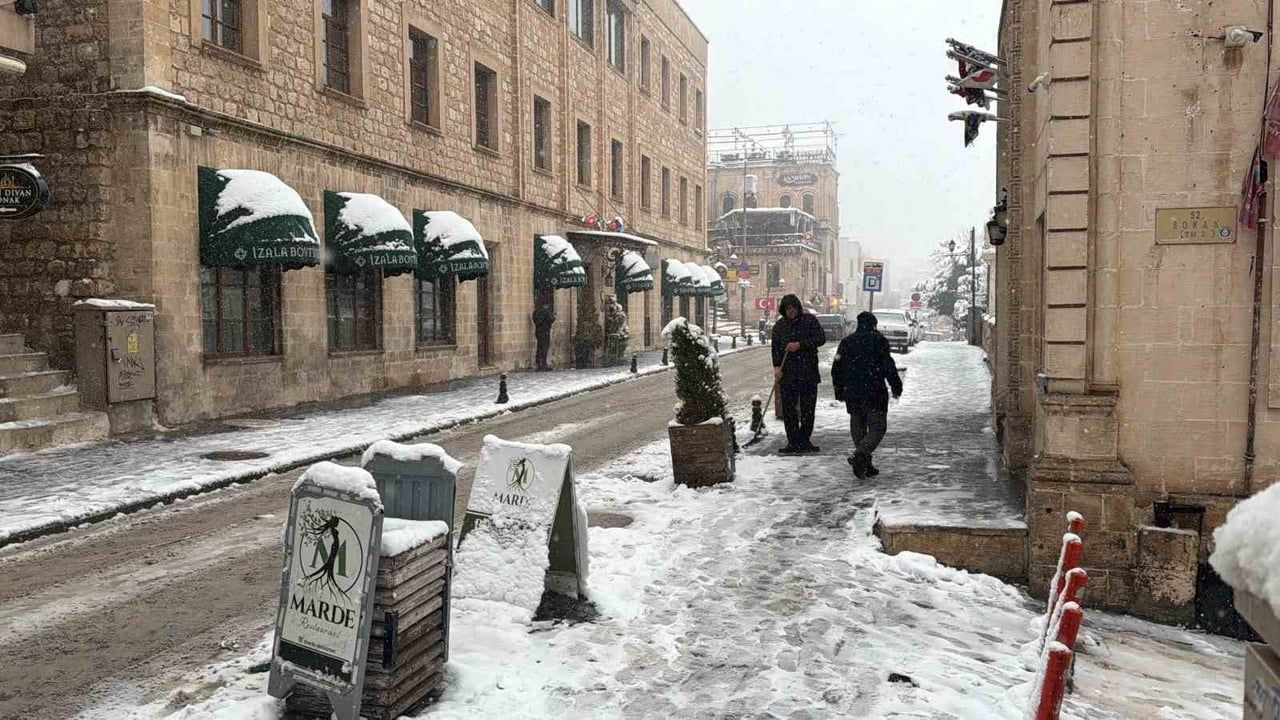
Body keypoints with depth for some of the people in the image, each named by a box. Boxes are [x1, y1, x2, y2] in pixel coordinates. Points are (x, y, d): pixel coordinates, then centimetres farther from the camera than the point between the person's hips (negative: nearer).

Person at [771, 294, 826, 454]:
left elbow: (821, 338, -4)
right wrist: (777, 366, -9)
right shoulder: (779, 325, 8)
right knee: (788, 409, -2)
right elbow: (775, 348, 5)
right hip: (787, 373, 1)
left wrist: (800, 345, -13)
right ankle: (793, 442, 4)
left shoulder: (809, 320, 3)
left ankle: (804, 441, 15)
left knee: (808, 408, 4)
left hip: (808, 372, -1)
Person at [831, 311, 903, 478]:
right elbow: (888, 366, -9)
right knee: (877, 428, -1)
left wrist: (839, 391, 22)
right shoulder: (878, 340, -4)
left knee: (858, 429, 13)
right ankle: (859, 455, -23)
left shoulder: (846, 342, 11)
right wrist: (896, 387, 1)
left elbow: (836, 369, 13)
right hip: (874, 393, -5)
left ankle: (865, 465, 14)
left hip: (852, 395, 5)